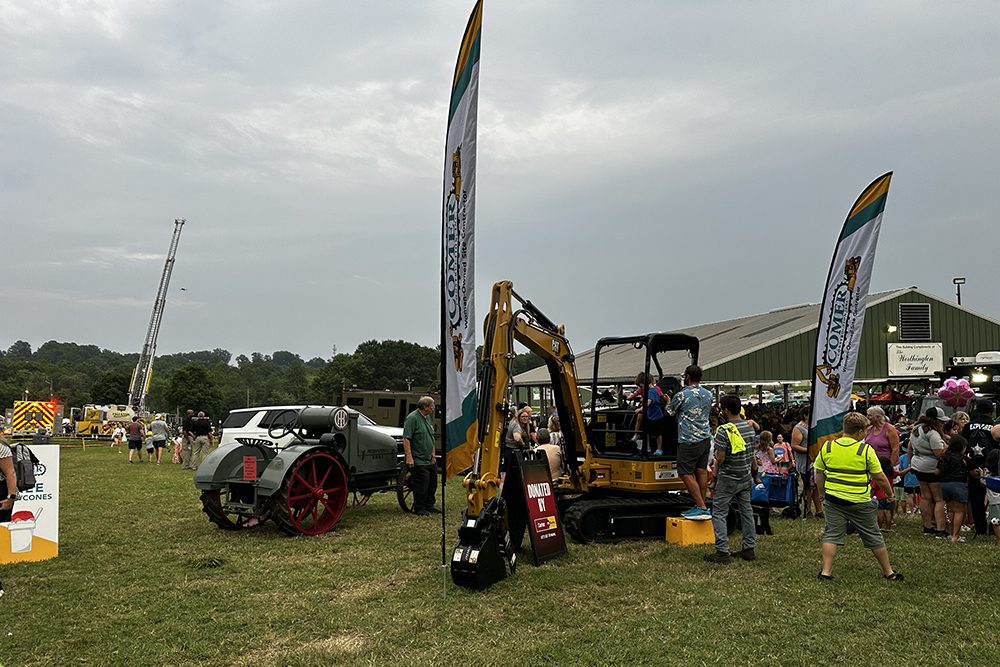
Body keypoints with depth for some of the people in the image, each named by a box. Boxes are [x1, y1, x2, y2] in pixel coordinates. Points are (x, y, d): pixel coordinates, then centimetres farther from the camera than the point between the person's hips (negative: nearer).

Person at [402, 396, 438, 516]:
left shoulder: (428, 417, 14)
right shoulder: (412, 418, -15)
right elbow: (406, 439, -20)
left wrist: (433, 454, 21)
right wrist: (409, 457, -23)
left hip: (429, 460, 9)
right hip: (418, 460, -9)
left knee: (432, 483, 13)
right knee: (421, 484, -6)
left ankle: (429, 506, 26)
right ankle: (419, 509, 5)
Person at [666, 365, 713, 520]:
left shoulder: (682, 395, -12)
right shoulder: (708, 394, 9)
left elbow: (669, 412, 3)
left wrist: (668, 401, 23)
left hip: (689, 440, -7)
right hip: (705, 438, 8)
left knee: (686, 474, -4)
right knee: (702, 471, 10)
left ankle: (702, 508, -8)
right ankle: (701, 505, 14)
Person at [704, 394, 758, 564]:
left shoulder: (724, 430, -20)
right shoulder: (749, 426, 3)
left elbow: (720, 458, -20)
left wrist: (715, 475, -4)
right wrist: (754, 469, 24)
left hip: (728, 478, -7)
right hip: (746, 477, 7)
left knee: (719, 513, 0)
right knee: (746, 511, 15)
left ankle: (722, 552, -1)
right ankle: (749, 549, 21)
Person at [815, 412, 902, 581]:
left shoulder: (826, 447, -2)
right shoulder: (866, 450, -10)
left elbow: (819, 475, 5)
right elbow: (880, 478, -5)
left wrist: (824, 495, 18)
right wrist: (890, 493, 12)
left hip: (833, 500, 2)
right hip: (860, 502, -1)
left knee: (832, 534, 8)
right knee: (874, 537, 13)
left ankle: (826, 571, 0)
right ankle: (889, 572, 26)